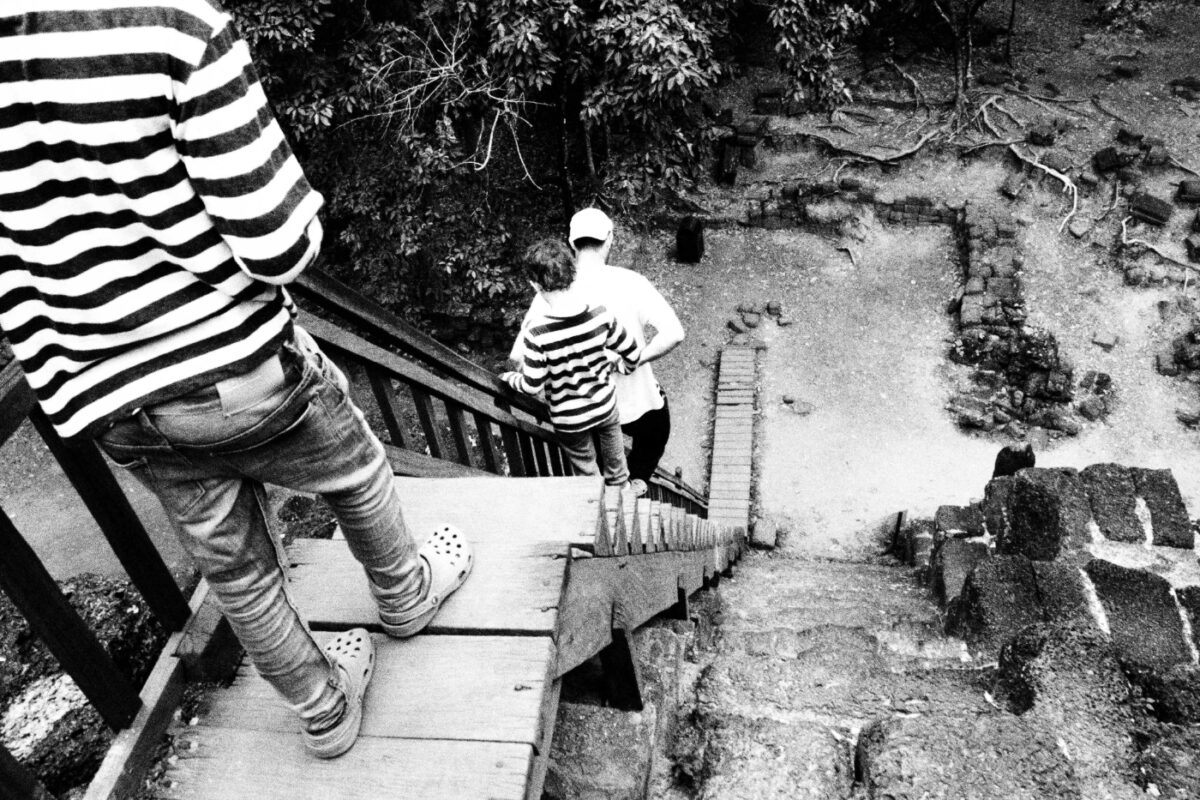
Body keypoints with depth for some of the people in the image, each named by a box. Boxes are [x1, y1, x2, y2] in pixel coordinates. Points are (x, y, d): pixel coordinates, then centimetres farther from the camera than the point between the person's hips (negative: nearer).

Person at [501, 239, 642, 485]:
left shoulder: (535, 331, -30)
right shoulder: (600, 314, -22)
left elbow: (532, 386, -20)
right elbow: (632, 353, -10)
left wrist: (510, 378, 2)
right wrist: (618, 366, 13)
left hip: (568, 419, -2)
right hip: (606, 406, 3)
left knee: (586, 470, 25)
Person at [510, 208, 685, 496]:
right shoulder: (630, 282, -19)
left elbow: (518, 355, -17)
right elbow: (674, 334, -27)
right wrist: (633, 360, -17)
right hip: (637, 403, -2)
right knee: (654, 434, 31)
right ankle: (637, 478, 17)